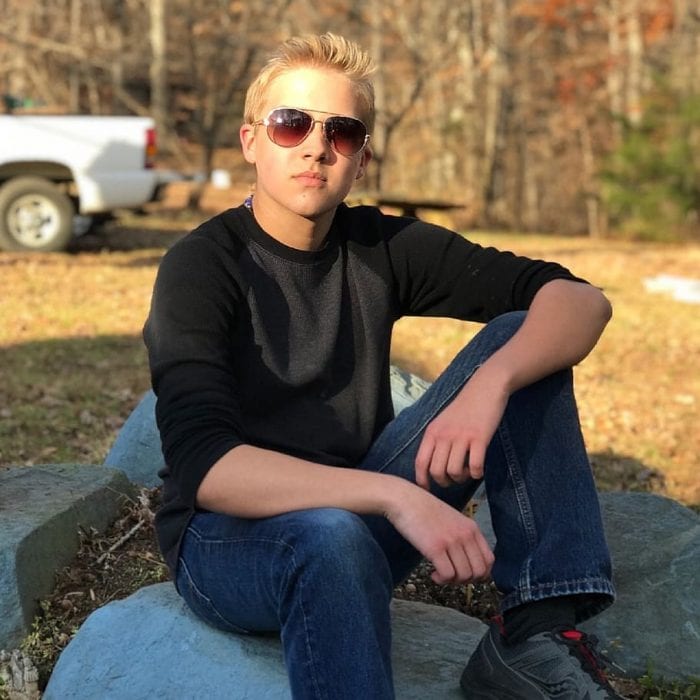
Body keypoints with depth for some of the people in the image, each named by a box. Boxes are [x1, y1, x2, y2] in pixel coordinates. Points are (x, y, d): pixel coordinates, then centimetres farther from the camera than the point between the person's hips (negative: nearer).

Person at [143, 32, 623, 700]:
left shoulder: (384, 247, -2)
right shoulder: (200, 267, -14)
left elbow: (581, 299, -8)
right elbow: (203, 465, -29)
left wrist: (490, 384, -29)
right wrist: (396, 496, -40)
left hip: (357, 510, 5)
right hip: (229, 533, -5)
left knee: (522, 338, -11)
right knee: (333, 536, -41)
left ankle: (537, 632, -19)